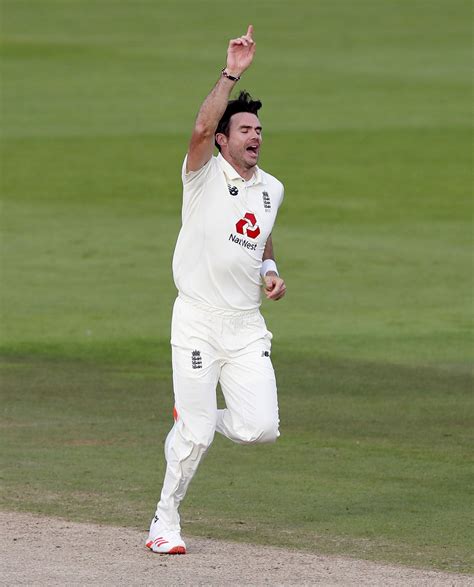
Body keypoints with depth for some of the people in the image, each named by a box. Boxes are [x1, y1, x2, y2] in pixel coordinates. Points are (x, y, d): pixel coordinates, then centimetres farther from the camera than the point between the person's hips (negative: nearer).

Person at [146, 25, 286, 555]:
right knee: (194, 436, -6)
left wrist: (270, 272, 9)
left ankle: (200, 418, 24)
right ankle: (165, 519, 15)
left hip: (247, 325, 5)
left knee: (260, 427, -8)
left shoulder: (271, 189, 12)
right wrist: (231, 73, -27)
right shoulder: (204, 174, -5)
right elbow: (202, 127, -26)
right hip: (198, 321, -5)